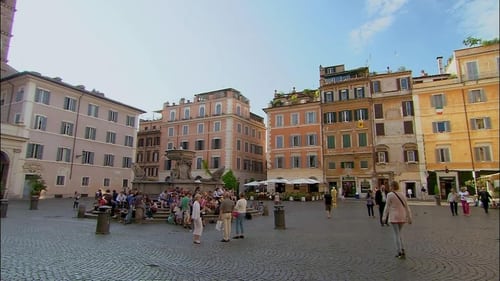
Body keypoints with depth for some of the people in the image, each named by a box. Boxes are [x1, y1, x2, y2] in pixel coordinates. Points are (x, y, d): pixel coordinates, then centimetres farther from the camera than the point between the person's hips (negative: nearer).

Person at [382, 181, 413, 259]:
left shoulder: (390, 195, -11)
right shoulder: (402, 194, 3)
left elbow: (387, 207, -9)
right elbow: (406, 207, 5)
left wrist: (384, 217, 0)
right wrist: (409, 218, 11)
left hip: (394, 217, -5)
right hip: (402, 217, 5)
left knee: (396, 235, 2)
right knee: (399, 234, 19)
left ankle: (400, 253, 1)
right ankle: (403, 251, 12)